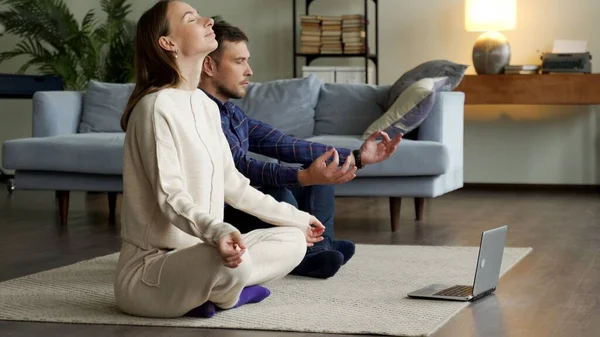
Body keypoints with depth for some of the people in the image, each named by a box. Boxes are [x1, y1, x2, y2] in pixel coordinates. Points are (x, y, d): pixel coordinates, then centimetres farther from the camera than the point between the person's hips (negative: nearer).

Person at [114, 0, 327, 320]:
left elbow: (232, 184, 18)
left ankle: (209, 291, -2)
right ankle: (225, 295, -3)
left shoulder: (205, 104, 10)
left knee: (292, 240, 8)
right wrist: (218, 231, -45)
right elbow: (170, 198, -26)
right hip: (148, 268, -9)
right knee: (231, 263, -36)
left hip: (193, 254, 9)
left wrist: (294, 217, 23)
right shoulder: (156, 107, -18)